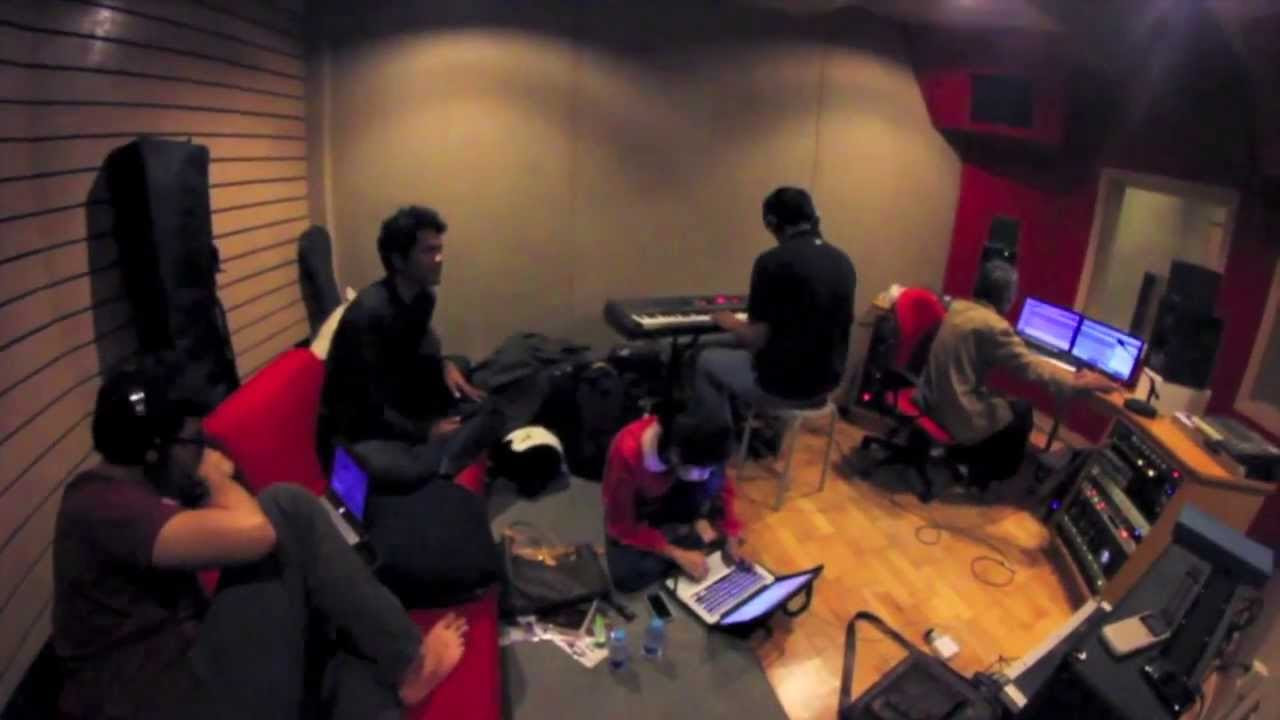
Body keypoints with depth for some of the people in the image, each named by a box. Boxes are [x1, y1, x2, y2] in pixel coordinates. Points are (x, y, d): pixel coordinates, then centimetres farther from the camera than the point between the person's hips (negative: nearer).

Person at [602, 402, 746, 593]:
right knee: (627, 577, -27)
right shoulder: (627, 452, -39)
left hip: (671, 499, 3)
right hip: (634, 511, -2)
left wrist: (730, 533, -19)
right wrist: (676, 554, -31)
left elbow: (721, 484, -7)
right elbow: (621, 526, -28)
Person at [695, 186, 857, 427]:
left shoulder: (773, 261, -18)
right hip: (827, 379, 7)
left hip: (783, 383, -7)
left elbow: (756, 340, -17)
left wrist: (732, 324, 4)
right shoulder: (843, 261, 4)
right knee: (740, 352, 32)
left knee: (706, 361, 20)